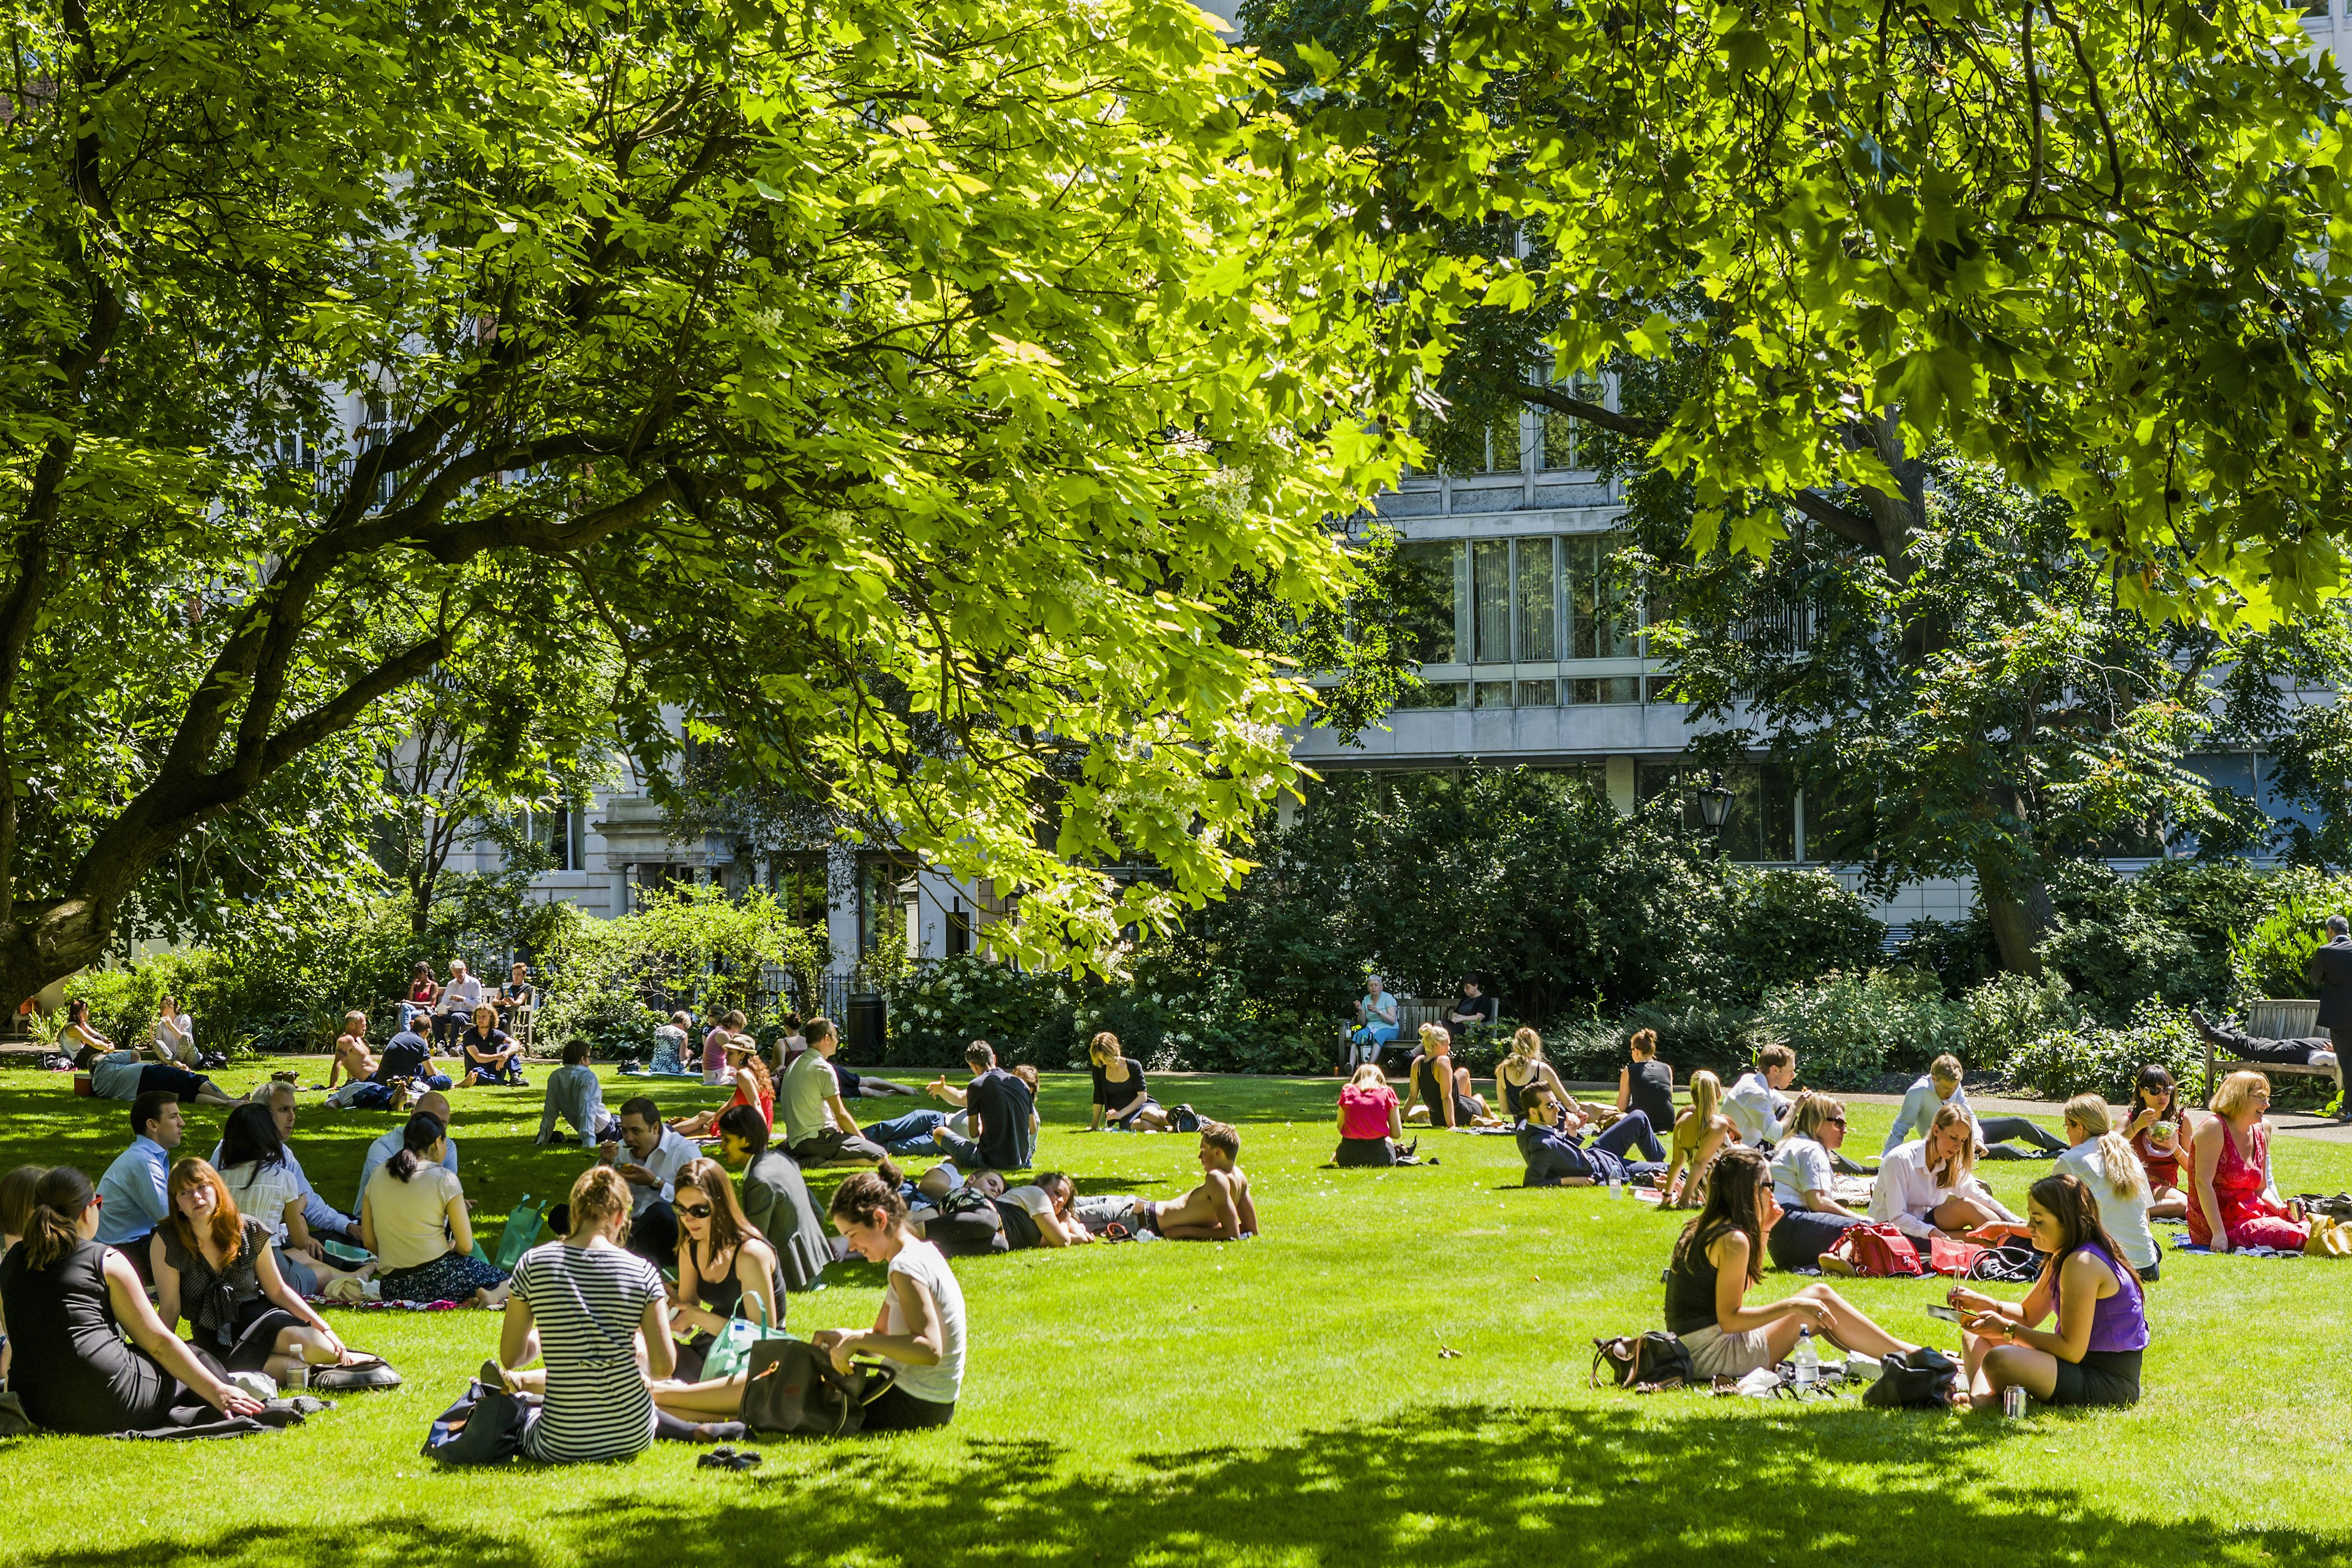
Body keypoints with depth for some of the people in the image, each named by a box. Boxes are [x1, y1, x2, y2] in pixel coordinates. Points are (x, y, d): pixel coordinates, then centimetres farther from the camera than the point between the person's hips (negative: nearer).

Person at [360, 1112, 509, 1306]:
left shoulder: (378, 1175, 8)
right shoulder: (444, 1179, -5)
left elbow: (369, 1241, 11)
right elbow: (465, 1246, -6)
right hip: (439, 1275, -4)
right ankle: (491, 1296, -18)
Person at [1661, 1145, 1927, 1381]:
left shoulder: (1701, 1227, 12)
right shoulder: (1733, 1240, -18)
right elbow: (1728, 1320, -20)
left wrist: (1763, 1230, 18)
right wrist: (1792, 1305, -17)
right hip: (1714, 1355, -10)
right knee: (1821, 1298, -3)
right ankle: (1906, 1355, 5)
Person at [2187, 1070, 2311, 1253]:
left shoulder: (2259, 1134, 13)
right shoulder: (2214, 1127, -10)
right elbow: (2203, 1183, -19)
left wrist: (2281, 1209, -2)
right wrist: (2219, 1234, -27)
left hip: (2251, 1214, 8)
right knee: (2296, 1236, -24)